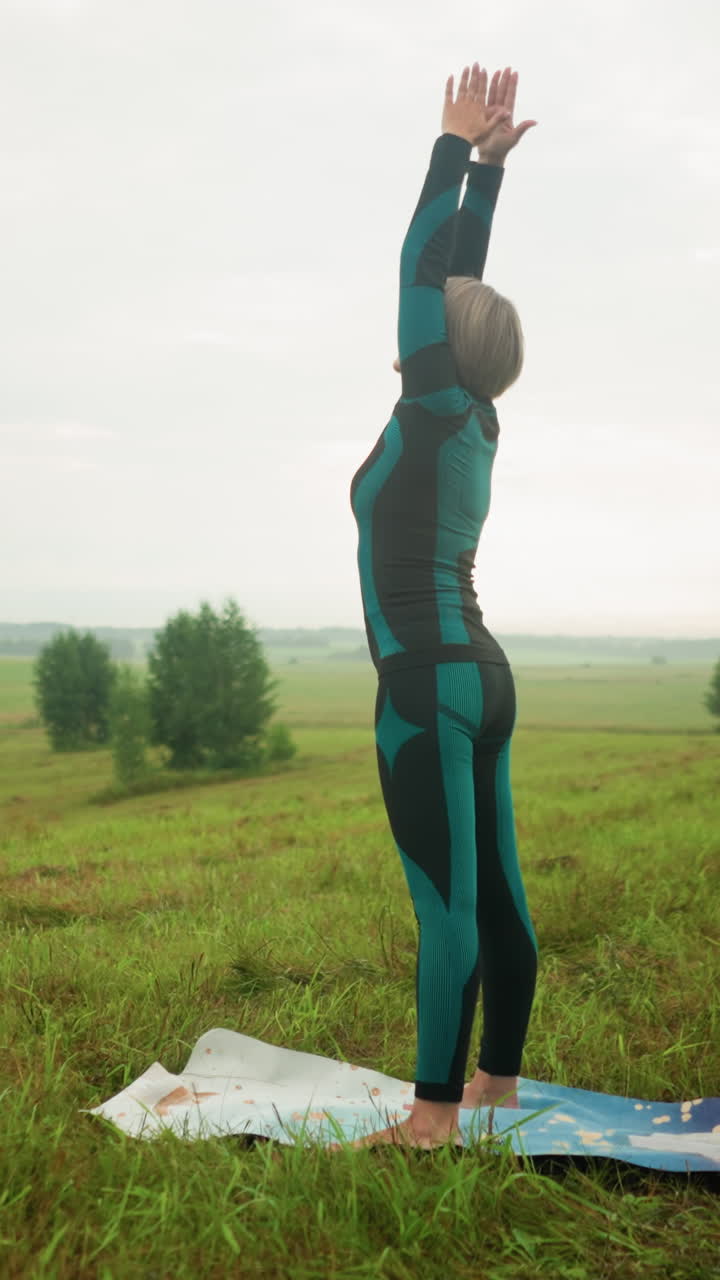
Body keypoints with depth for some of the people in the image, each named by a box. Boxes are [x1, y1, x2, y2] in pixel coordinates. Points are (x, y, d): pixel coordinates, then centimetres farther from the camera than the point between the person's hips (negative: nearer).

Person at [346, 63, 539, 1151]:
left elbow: (426, 268, -9)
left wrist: (463, 151, 0)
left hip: (430, 686, -9)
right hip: (478, 678, 9)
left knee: (448, 904, -8)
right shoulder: (473, 422, 12)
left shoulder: (437, 413, -9)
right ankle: (498, 1082, 22)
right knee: (494, 892, 11)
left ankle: (436, 1115, -1)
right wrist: (485, 159, 23)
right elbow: (459, 281, 18)